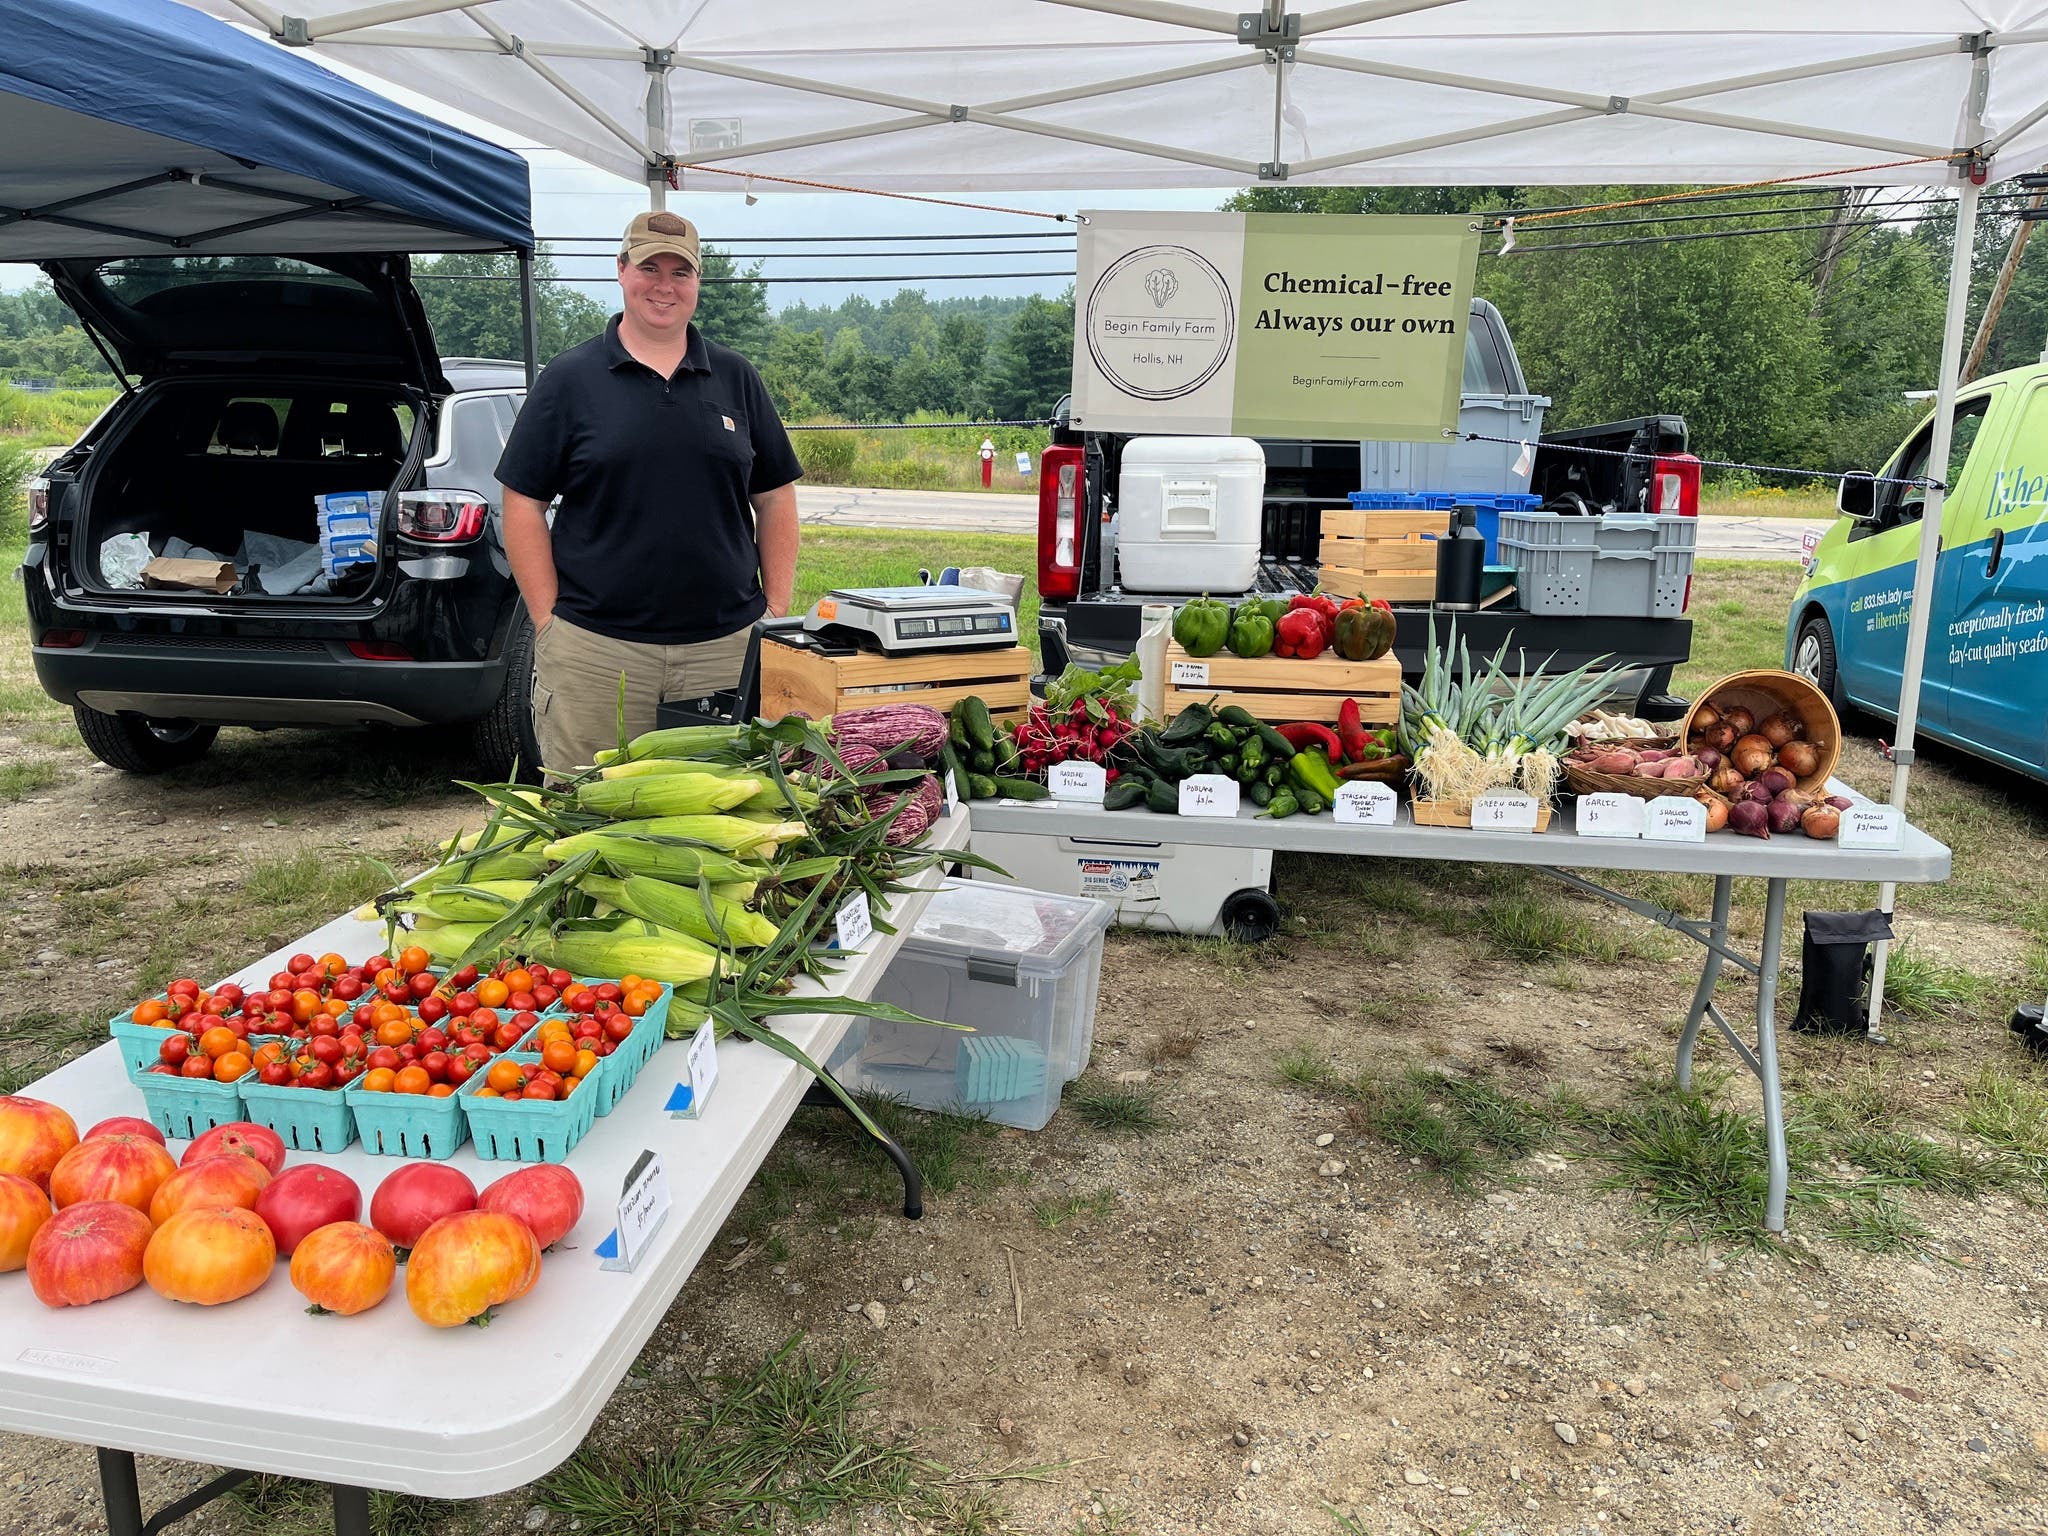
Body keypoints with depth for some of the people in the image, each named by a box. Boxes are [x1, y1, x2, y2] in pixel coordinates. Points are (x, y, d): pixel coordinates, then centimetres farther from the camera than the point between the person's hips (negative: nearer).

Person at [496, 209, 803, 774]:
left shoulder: (737, 378, 11)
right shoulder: (569, 379, 4)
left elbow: (775, 499, 12)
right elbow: (523, 504, 2)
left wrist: (777, 614, 4)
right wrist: (548, 622, -5)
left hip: (726, 647, 2)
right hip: (595, 652, -2)